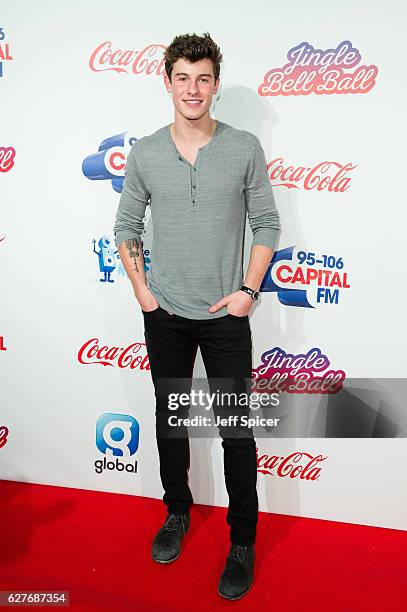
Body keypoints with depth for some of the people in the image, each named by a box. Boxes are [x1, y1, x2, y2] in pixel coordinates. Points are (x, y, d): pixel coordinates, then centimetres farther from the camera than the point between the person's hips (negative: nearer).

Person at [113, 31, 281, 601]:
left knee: (236, 430, 4)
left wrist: (249, 289, -8)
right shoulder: (144, 153, 1)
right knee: (170, 418, 16)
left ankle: (243, 541, 24)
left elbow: (267, 224, 1)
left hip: (225, 315, -2)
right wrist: (141, 289, 0)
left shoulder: (245, 148, -4)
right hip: (164, 315, 2)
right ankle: (177, 512, 39)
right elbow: (127, 226, 9)